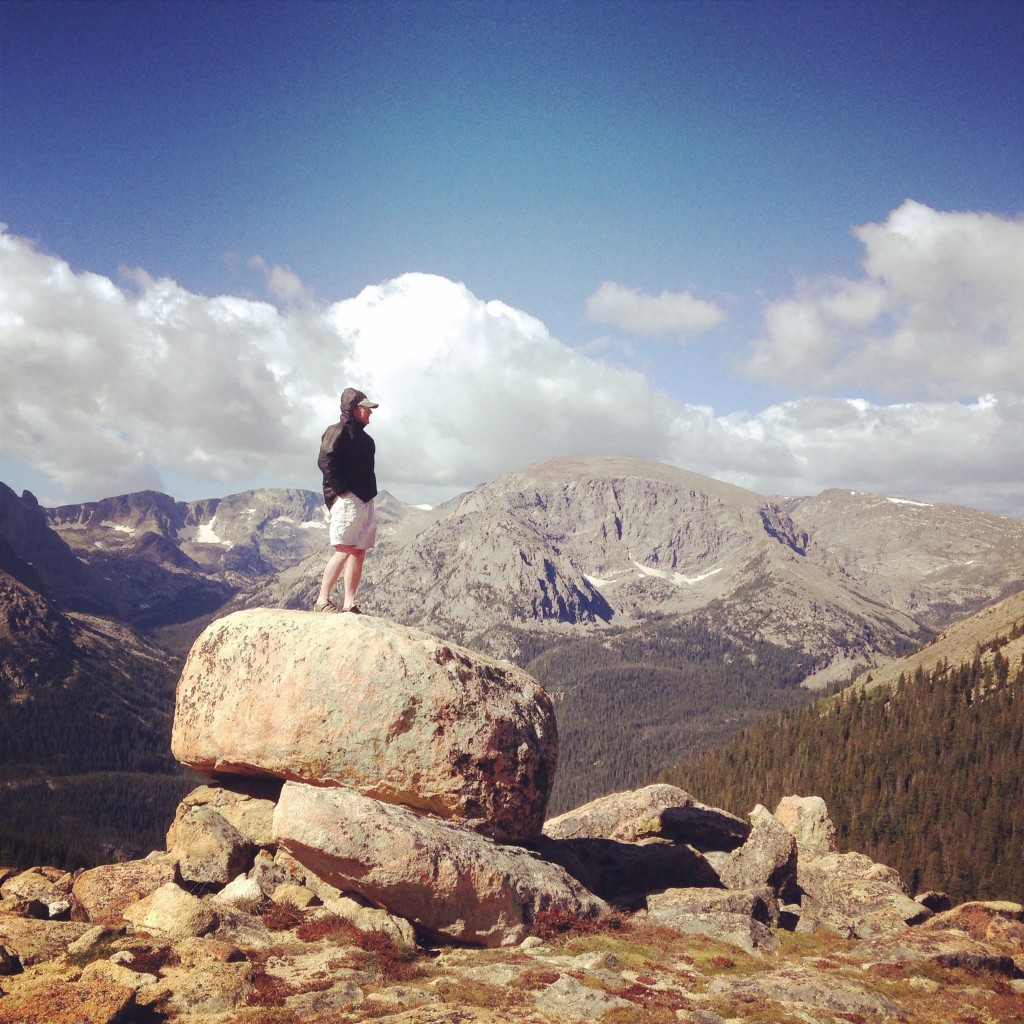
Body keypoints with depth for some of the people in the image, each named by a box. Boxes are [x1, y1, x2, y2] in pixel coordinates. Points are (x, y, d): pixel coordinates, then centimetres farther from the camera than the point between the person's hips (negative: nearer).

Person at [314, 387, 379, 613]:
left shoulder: (364, 437, 22)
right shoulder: (338, 431, -6)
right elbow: (325, 461, -17)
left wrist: (370, 495, 13)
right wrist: (341, 490, -18)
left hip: (365, 500, 9)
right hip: (347, 499, -9)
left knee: (359, 552, 5)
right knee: (344, 550, -14)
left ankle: (349, 604, 7)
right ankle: (322, 601, -10)